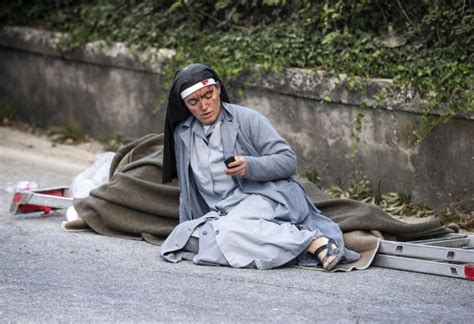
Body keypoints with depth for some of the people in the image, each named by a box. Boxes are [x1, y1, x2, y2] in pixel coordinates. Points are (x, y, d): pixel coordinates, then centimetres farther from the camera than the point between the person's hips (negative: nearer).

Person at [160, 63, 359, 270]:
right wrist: (184, 232, 20)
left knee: (230, 232, -37)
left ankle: (314, 241, -34)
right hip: (221, 213, 6)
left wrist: (250, 166, -20)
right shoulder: (182, 134, 16)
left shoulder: (247, 119, 1)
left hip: (265, 196, -6)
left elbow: (288, 160, -3)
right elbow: (187, 191, 26)